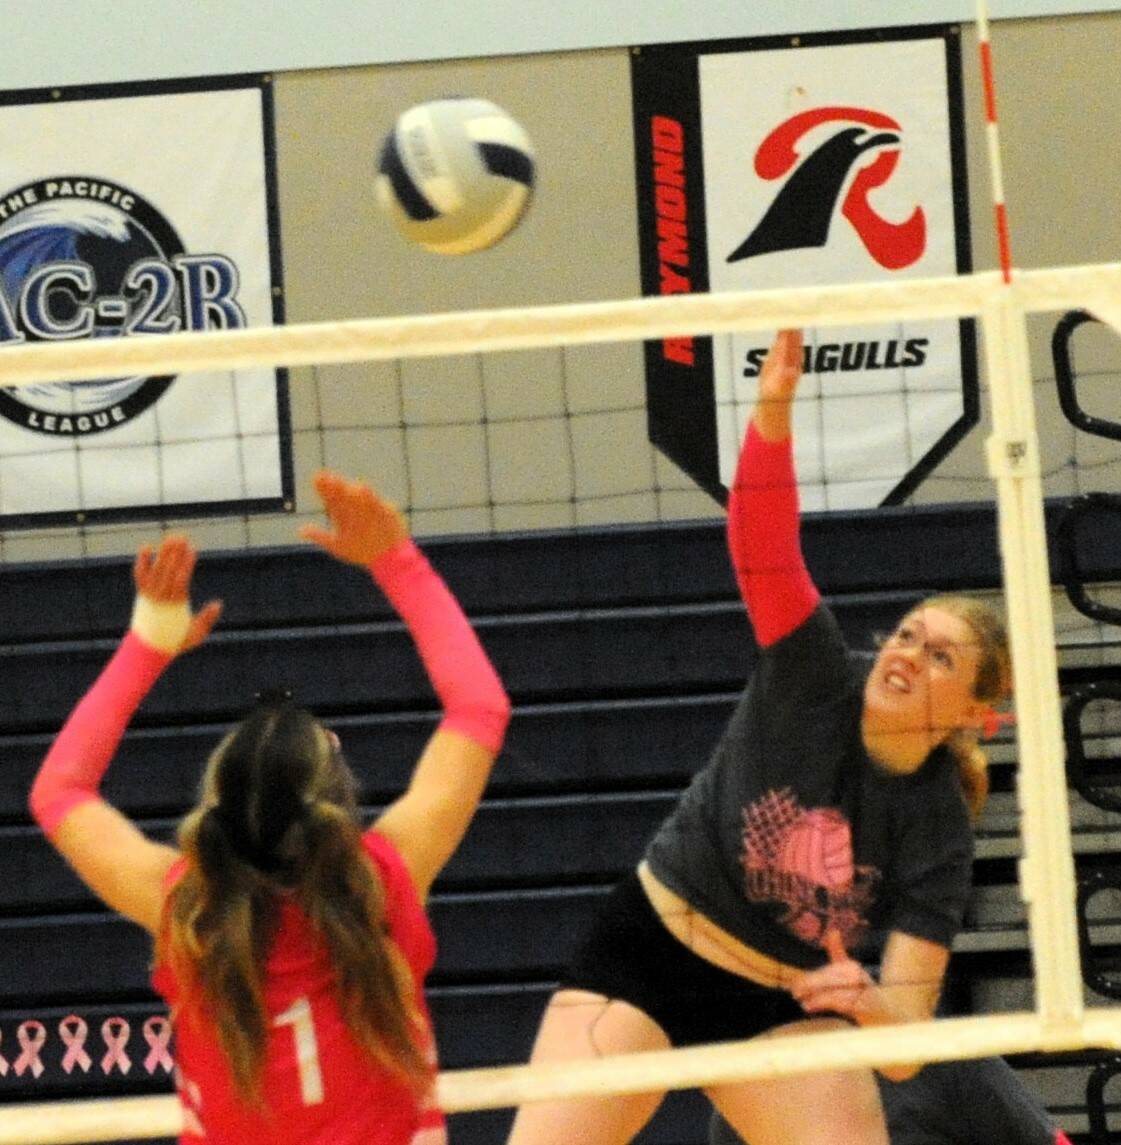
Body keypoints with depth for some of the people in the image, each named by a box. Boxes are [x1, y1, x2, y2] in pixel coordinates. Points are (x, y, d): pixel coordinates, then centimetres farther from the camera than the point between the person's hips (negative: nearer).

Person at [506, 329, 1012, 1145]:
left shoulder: (937, 830, -11)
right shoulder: (815, 678, -13)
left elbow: (911, 1016, -16)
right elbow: (763, 548, -31)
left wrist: (868, 1002, -40)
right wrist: (773, 412, -47)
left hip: (784, 1006, 1)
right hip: (649, 951, -1)